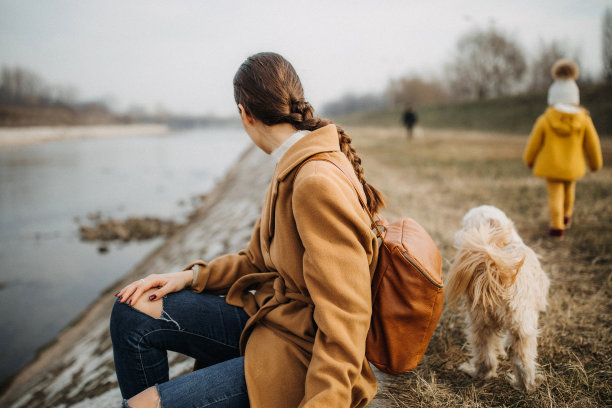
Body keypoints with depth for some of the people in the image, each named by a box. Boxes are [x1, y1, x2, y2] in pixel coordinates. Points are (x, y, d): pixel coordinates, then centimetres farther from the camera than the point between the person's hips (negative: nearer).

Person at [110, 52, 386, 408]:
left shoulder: (318, 182, -25)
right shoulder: (292, 170, 6)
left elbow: (344, 318, -26)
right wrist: (190, 276, 3)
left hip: (300, 351, -9)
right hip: (270, 315, 9)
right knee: (133, 313, 3)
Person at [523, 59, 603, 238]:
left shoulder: (545, 120, -17)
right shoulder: (583, 119, -13)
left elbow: (534, 143, -7)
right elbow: (592, 144, -4)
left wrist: (529, 159, 11)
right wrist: (596, 162, 13)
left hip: (551, 164, -2)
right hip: (572, 165, 3)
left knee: (555, 194, 7)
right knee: (569, 188, 27)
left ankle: (557, 226, 3)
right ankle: (566, 216, 43)